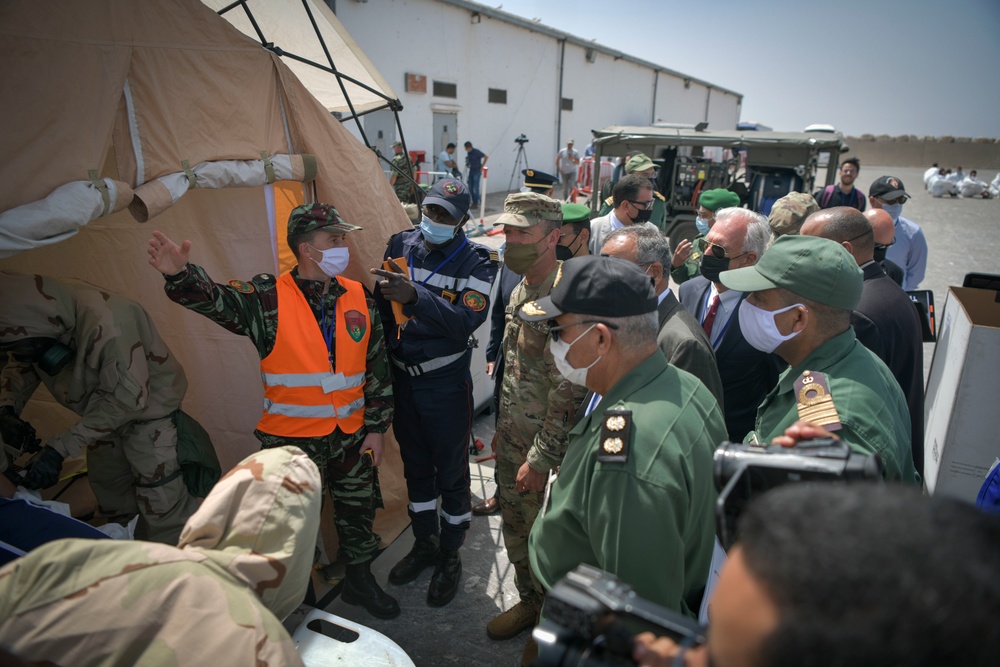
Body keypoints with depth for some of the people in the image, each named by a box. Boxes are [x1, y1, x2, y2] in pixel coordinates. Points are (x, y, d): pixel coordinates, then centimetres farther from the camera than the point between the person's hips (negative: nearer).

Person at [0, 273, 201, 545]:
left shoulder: (105, 320, -39)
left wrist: (60, 447, -29)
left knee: (164, 512, -6)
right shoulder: (34, 311, -15)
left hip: (148, 408, -8)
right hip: (108, 412, 8)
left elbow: (127, 398, -31)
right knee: (115, 504, 24)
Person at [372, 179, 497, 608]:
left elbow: (466, 321, -25)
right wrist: (385, 293, -12)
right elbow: (383, 308, 9)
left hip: (446, 383, -4)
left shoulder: (476, 261, -11)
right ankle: (424, 543, 41)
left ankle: (450, 556, 32)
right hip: (403, 377, 5)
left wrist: (415, 296, -35)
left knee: (451, 472, 10)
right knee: (416, 466, 20)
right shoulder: (401, 244, 2)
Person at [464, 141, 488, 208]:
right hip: (471, 171, 7)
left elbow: (486, 157, -14)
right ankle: (474, 201, 15)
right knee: (470, 187, 6)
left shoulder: (476, 152, -14)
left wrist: (482, 166, -12)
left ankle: (476, 203, -1)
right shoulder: (468, 153, 7)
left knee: (476, 187, -7)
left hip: (477, 171, -7)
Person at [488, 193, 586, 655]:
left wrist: (539, 458, -20)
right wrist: (502, 428, 17)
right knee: (514, 522, 21)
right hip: (509, 434, 8)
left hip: (541, 442, -8)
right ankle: (528, 600, 43)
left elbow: (567, 393, -24)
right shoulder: (522, 287, 6)